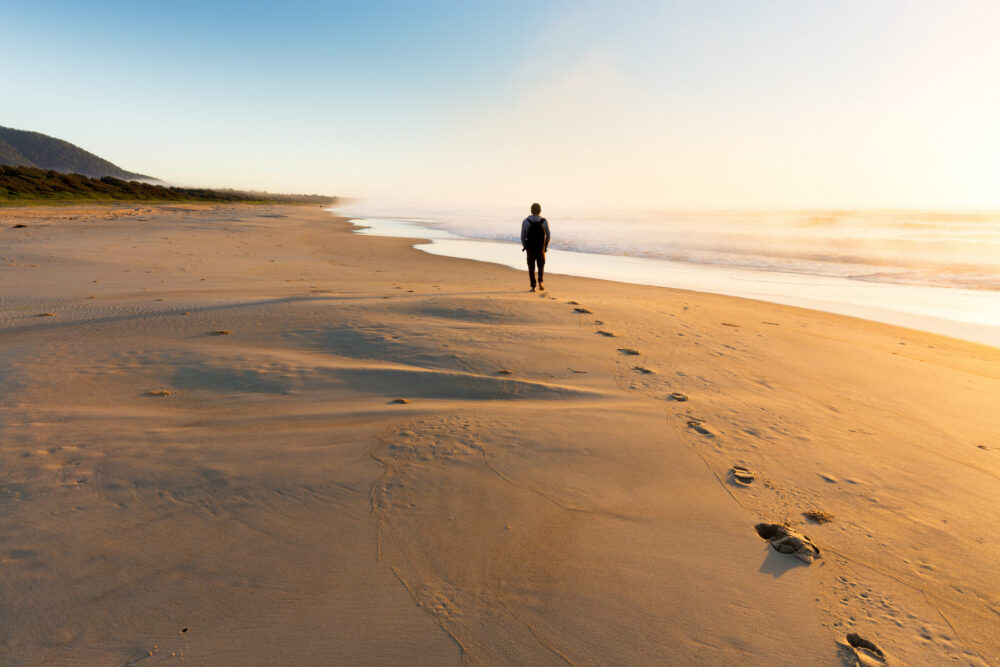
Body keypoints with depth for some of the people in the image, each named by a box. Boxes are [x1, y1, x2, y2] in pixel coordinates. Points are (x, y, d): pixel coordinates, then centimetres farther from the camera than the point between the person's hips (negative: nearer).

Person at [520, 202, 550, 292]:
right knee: (541, 267, 17)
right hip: (541, 249, 0)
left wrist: (524, 247, 13)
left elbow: (523, 237, -3)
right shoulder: (544, 221, -6)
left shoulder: (525, 222, -7)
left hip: (530, 249, 0)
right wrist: (546, 247, 13)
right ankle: (540, 282, -5)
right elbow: (548, 236, -1)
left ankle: (533, 287, 5)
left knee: (531, 268, 11)